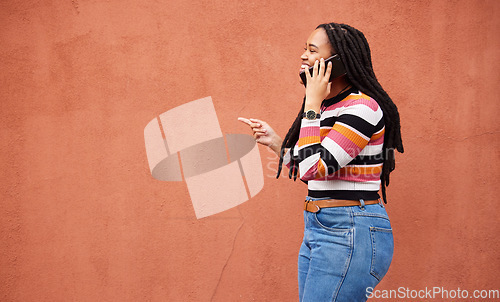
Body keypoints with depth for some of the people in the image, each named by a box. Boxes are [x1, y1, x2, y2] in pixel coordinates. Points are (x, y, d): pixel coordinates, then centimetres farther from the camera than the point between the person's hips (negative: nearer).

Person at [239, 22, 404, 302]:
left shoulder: (362, 107, -14)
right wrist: (274, 141, 14)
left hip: (351, 235, -9)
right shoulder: (327, 108, 13)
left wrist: (312, 104, -16)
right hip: (317, 231, 9)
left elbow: (314, 168, -23)